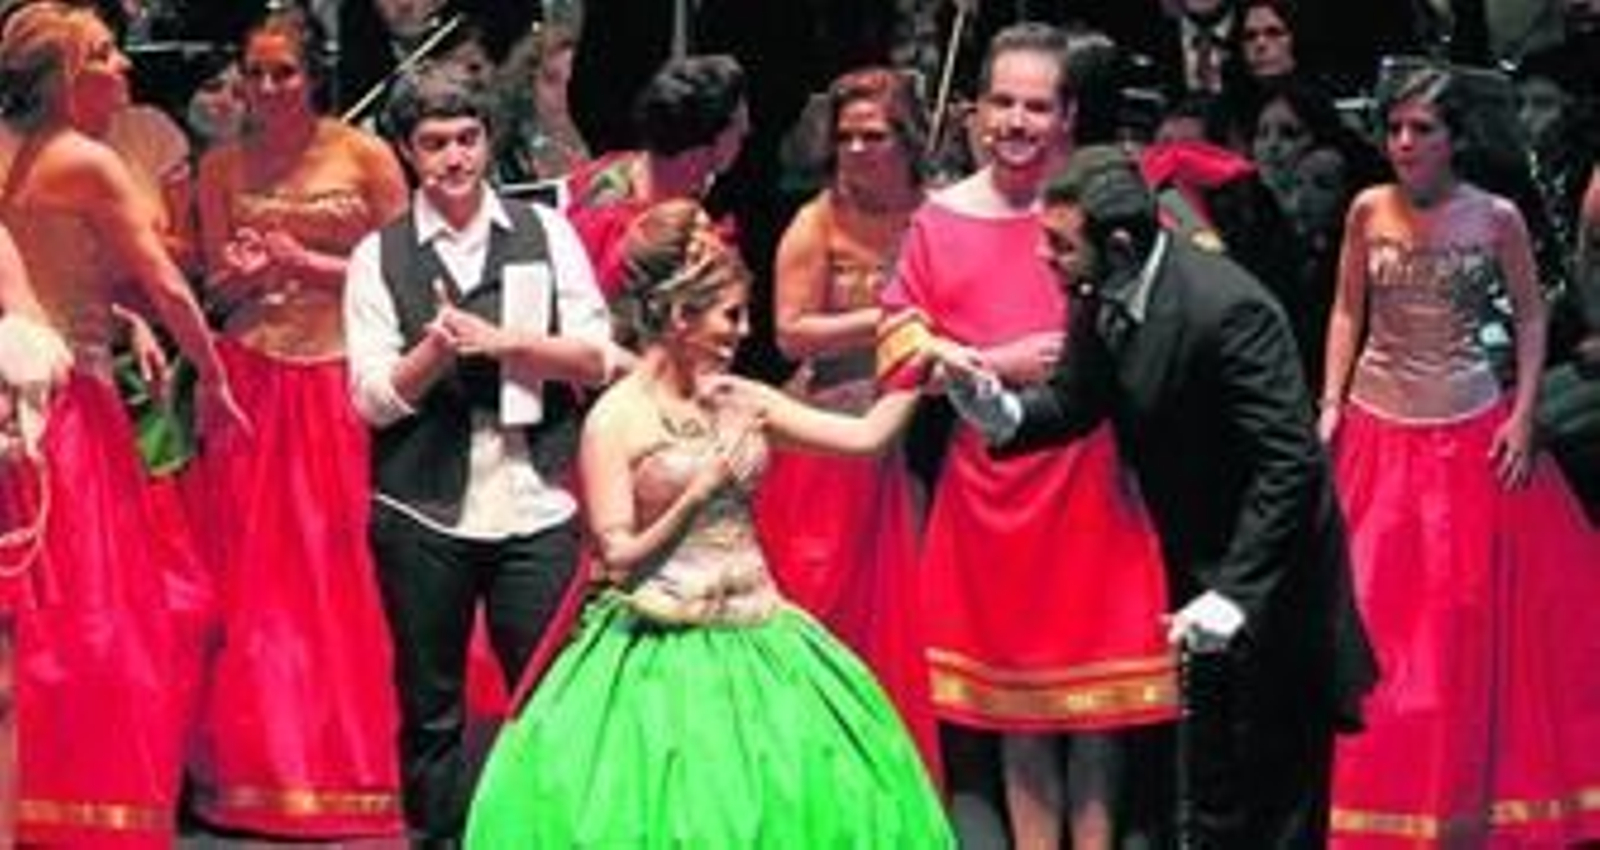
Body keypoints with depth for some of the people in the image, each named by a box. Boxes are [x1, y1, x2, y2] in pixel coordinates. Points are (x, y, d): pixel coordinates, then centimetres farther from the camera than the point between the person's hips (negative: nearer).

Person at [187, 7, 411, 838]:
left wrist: (303, 262, -10)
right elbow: (217, 289, 10)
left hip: (344, 377, -2)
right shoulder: (222, 167, 7)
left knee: (343, 575, -2)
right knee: (253, 579, 1)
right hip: (252, 377, 2)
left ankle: (355, 762, 7)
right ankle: (262, 765, 9)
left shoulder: (364, 155, -1)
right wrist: (245, 273, -12)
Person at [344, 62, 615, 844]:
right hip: (421, 511, 0)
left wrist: (500, 342, -12)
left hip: (535, 504, 0)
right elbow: (373, 398, -2)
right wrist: (437, 349, -18)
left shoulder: (545, 232, 5)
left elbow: (596, 359, 1)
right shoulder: (379, 257, 2)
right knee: (429, 704, 9)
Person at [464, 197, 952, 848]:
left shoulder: (741, 402, 6)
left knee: (772, 797, 4)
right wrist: (698, 493, -16)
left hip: (754, 639, 6)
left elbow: (863, 436, 6)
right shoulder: (616, 420, -9)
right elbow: (617, 559, -12)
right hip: (663, 654, -5)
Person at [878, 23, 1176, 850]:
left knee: (1093, 693, 3)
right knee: (1011, 693, 9)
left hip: (1090, 479, -2)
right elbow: (899, 355, 2)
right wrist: (1000, 364, -10)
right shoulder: (939, 220, 2)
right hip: (988, 481, 2)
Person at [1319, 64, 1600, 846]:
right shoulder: (1368, 212, -1)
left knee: (1468, 621, 4)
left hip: (1470, 432, -1)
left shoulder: (1496, 219, -6)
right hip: (1377, 430, 2)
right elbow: (1346, 313, 6)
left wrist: (1523, 416, -6)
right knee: (1369, 613, 2)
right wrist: (1330, 406, -2)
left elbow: (1531, 319, 2)